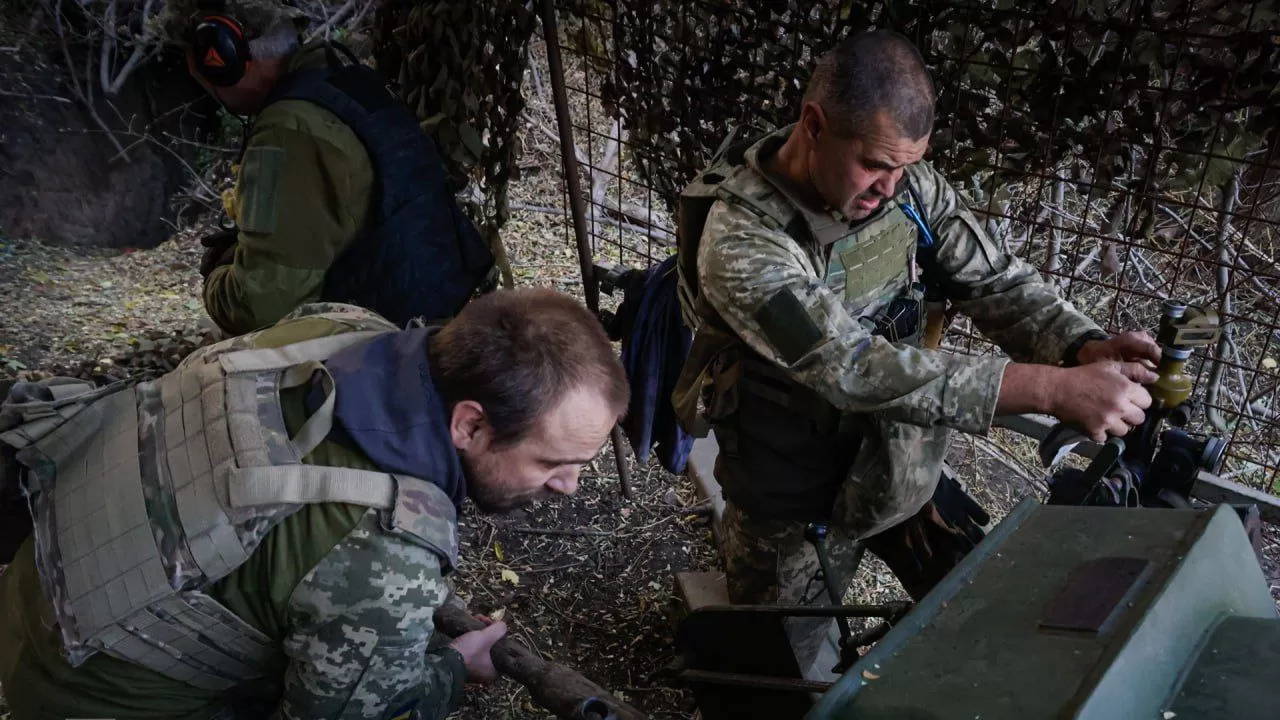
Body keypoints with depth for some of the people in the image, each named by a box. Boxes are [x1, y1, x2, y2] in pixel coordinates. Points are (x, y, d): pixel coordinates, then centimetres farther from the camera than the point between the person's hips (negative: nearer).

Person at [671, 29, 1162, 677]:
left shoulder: (907, 184, -12)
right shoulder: (739, 239, -31)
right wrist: (1053, 389, -42)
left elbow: (998, 281, -8)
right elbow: (855, 369, -38)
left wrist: (1085, 348, -30)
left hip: (901, 464, 5)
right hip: (792, 495, -4)